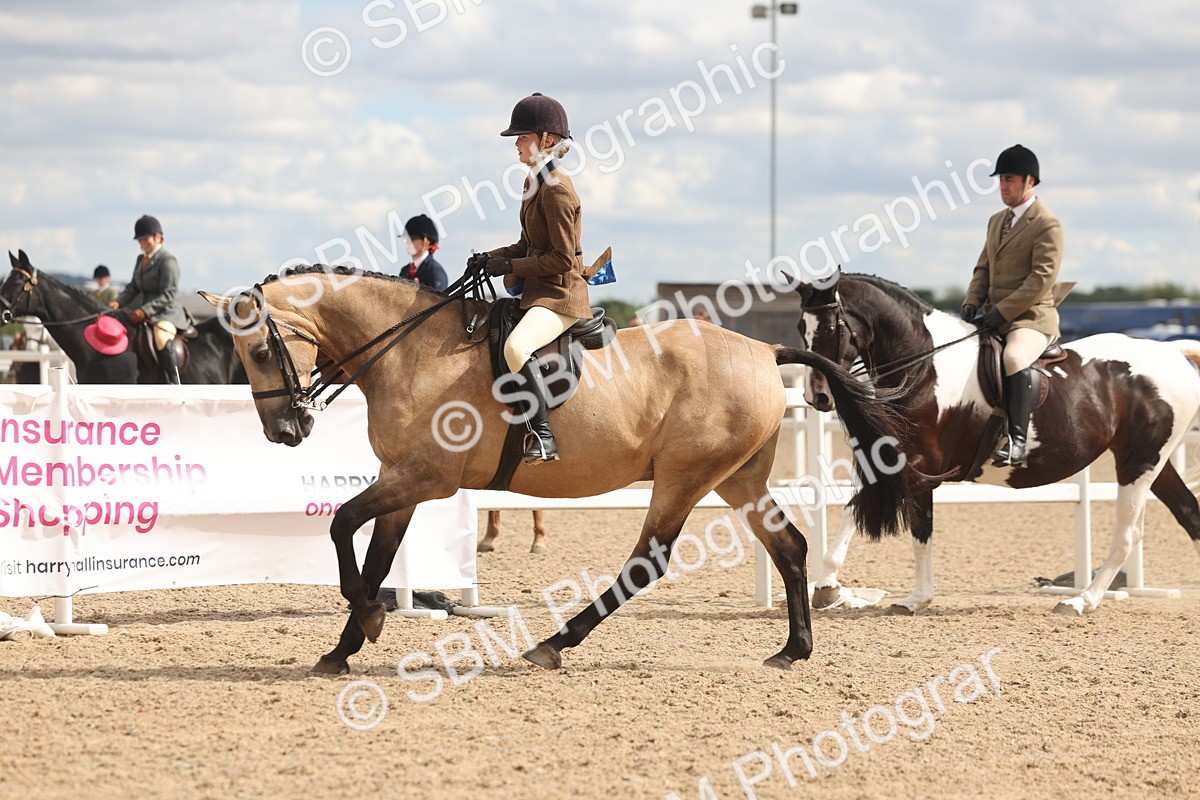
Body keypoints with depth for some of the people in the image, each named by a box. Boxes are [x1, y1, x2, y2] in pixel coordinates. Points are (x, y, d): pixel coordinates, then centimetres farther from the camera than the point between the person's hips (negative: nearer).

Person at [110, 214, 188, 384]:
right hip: (146, 315, 10)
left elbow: (168, 295, -17)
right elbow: (133, 288, 17)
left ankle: (175, 383, -38)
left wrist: (145, 311, -26)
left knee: (162, 337, -37)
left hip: (167, 313, -10)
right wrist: (118, 302, -3)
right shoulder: (141, 260, 17)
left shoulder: (167, 261, -10)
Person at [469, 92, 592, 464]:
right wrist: (492, 257, 5)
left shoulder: (556, 189, -16)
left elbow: (563, 258, -19)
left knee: (516, 346, -36)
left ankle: (542, 437, -32)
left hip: (560, 294, -11)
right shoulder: (536, 183, 14)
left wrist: (510, 266, -15)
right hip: (537, 290, 11)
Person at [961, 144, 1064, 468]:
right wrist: (973, 302, 0)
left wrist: (1002, 311, -20)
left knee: (1014, 359, -37)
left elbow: (1042, 279, -16)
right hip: (995, 320, 9)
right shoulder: (997, 221, 19)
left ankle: (1017, 443, -39)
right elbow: (984, 268, 21)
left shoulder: (1047, 225, -8)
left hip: (1031, 319, -9)